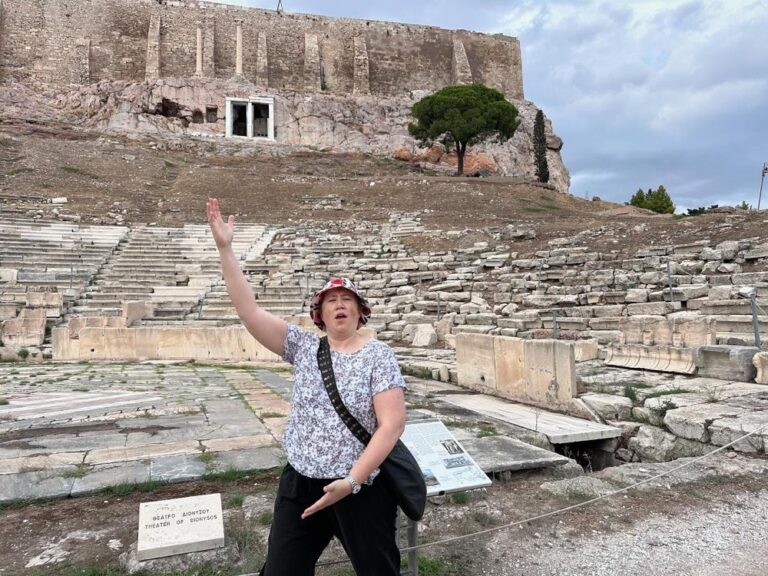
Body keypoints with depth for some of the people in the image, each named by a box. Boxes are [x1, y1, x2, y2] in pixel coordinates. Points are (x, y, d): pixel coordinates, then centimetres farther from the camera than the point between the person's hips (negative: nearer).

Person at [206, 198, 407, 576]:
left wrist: (352, 480, -21)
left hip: (361, 488, -3)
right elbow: (249, 311, -6)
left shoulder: (378, 356, -9)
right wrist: (224, 248, -11)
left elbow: (393, 423, -15)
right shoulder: (304, 347, 0)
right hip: (300, 483, 3)